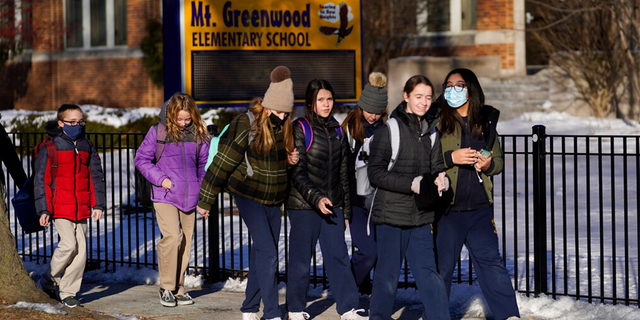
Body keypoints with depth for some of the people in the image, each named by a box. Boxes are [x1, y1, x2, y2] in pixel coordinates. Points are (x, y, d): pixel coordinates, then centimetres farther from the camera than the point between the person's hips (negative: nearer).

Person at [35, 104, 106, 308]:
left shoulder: (87, 147, 12)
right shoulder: (51, 147, -3)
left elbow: (96, 176, 16)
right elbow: (41, 180, -3)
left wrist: (98, 204, 7)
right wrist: (43, 210, -7)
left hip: (82, 208, 5)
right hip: (60, 207, -5)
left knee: (81, 250, 0)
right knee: (69, 245, -16)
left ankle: (68, 292, 11)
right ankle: (49, 281, 8)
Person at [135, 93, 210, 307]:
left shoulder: (199, 135, 5)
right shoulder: (158, 132, -4)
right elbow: (141, 159, 1)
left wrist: (200, 189, 11)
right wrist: (160, 179, -10)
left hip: (189, 197, 4)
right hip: (165, 195, -4)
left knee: (185, 243, 7)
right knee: (172, 237, -18)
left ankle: (179, 289, 18)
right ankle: (167, 288, -6)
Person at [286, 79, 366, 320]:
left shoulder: (337, 131, 11)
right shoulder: (300, 129, -6)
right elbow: (297, 173, -11)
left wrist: (346, 210, 15)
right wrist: (316, 198, -23)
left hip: (332, 205, 4)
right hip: (303, 206, -4)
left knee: (339, 257, 0)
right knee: (301, 259, 3)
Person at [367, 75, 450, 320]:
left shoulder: (431, 131, 10)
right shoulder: (389, 129, -7)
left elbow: (436, 168, 16)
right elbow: (376, 172, -11)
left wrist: (439, 179, -9)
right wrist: (412, 183, -20)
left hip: (421, 216, 5)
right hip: (391, 214, -4)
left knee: (428, 273, 2)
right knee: (387, 273, 4)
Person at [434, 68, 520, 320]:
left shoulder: (485, 121, 11)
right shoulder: (437, 120, -1)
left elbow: (499, 161, 18)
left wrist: (488, 164, -4)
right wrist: (451, 157, -19)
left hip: (479, 207, 3)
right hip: (446, 208, -3)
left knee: (490, 261, 0)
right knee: (441, 266, 3)